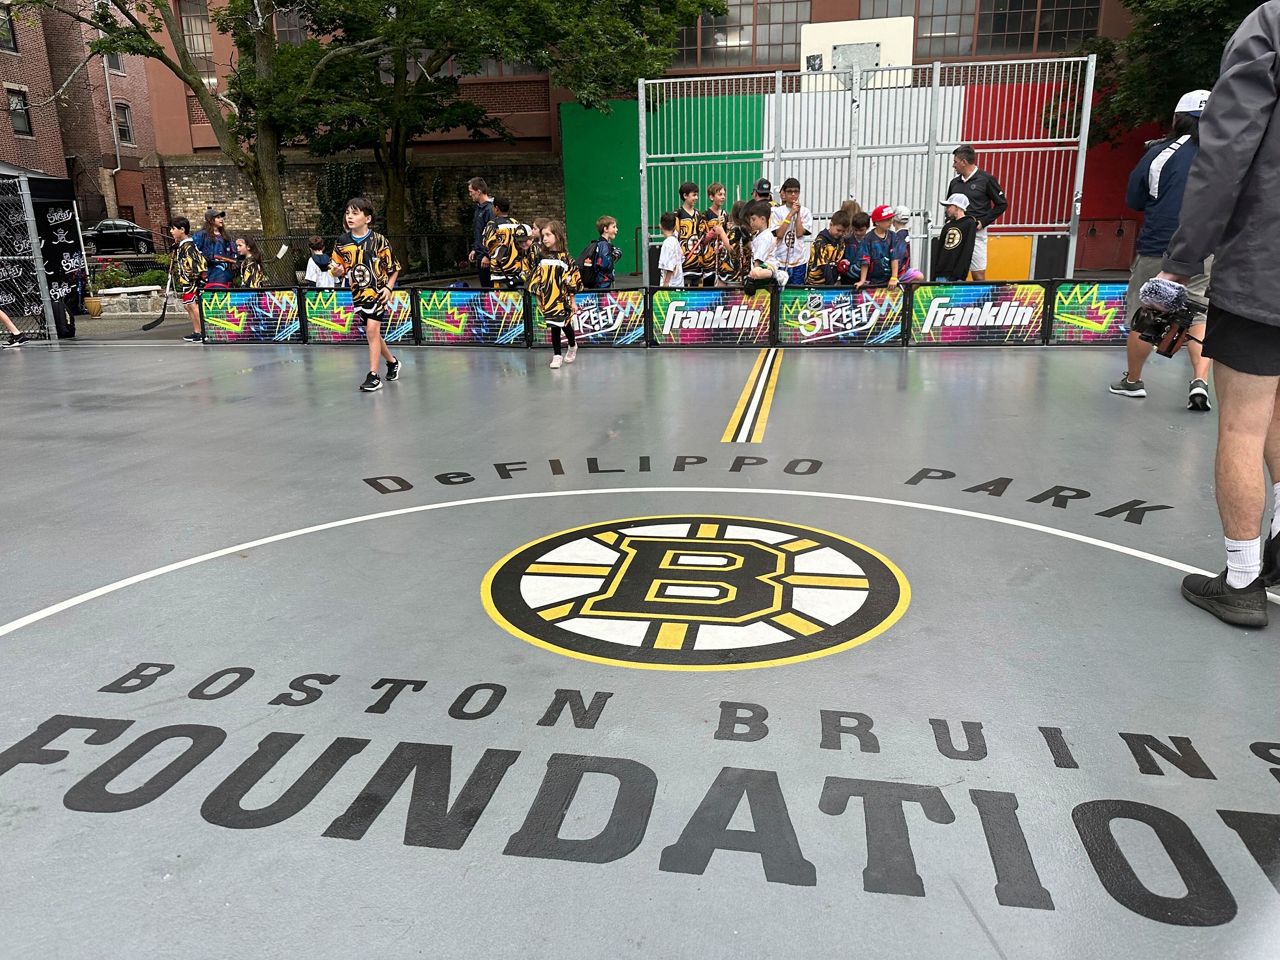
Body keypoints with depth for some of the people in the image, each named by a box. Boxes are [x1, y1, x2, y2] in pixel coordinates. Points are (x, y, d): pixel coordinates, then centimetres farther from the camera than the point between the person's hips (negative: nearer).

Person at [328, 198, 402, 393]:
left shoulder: (378, 240, -11)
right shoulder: (342, 242, 0)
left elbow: (394, 267, -2)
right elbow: (336, 268, 7)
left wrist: (388, 288, -12)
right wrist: (337, 271, -16)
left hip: (377, 291, -5)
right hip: (358, 292, 5)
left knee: (372, 329, -15)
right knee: (372, 332, 13)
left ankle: (373, 375, -11)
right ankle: (392, 362, 36)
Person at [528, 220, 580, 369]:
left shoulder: (565, 257, -7)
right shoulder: (543, 258, 6)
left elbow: (571, 281, -6)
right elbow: (537, 280, 12)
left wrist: (572, 301, -5)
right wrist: (538, 298, 10)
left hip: (562, 298, -4)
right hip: (548, 299, 4)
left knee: (565, 325, 1)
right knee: (554, 327, 5)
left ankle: (572, 346, 31)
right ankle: (556, 356, 11)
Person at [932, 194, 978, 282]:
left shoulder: (969, 224, 0)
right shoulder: (947, 226, 19)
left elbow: (967, 252, -9)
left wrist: (960, 276, -17)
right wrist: (933, 275, 10)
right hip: (940, 275, 6)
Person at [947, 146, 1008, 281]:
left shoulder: (986, 179, -3)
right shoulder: (955, 182, 13)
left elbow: (1002, 204, 0)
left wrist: (983, 222, -8)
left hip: (976, 233, -5)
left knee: (978, 275, -5)